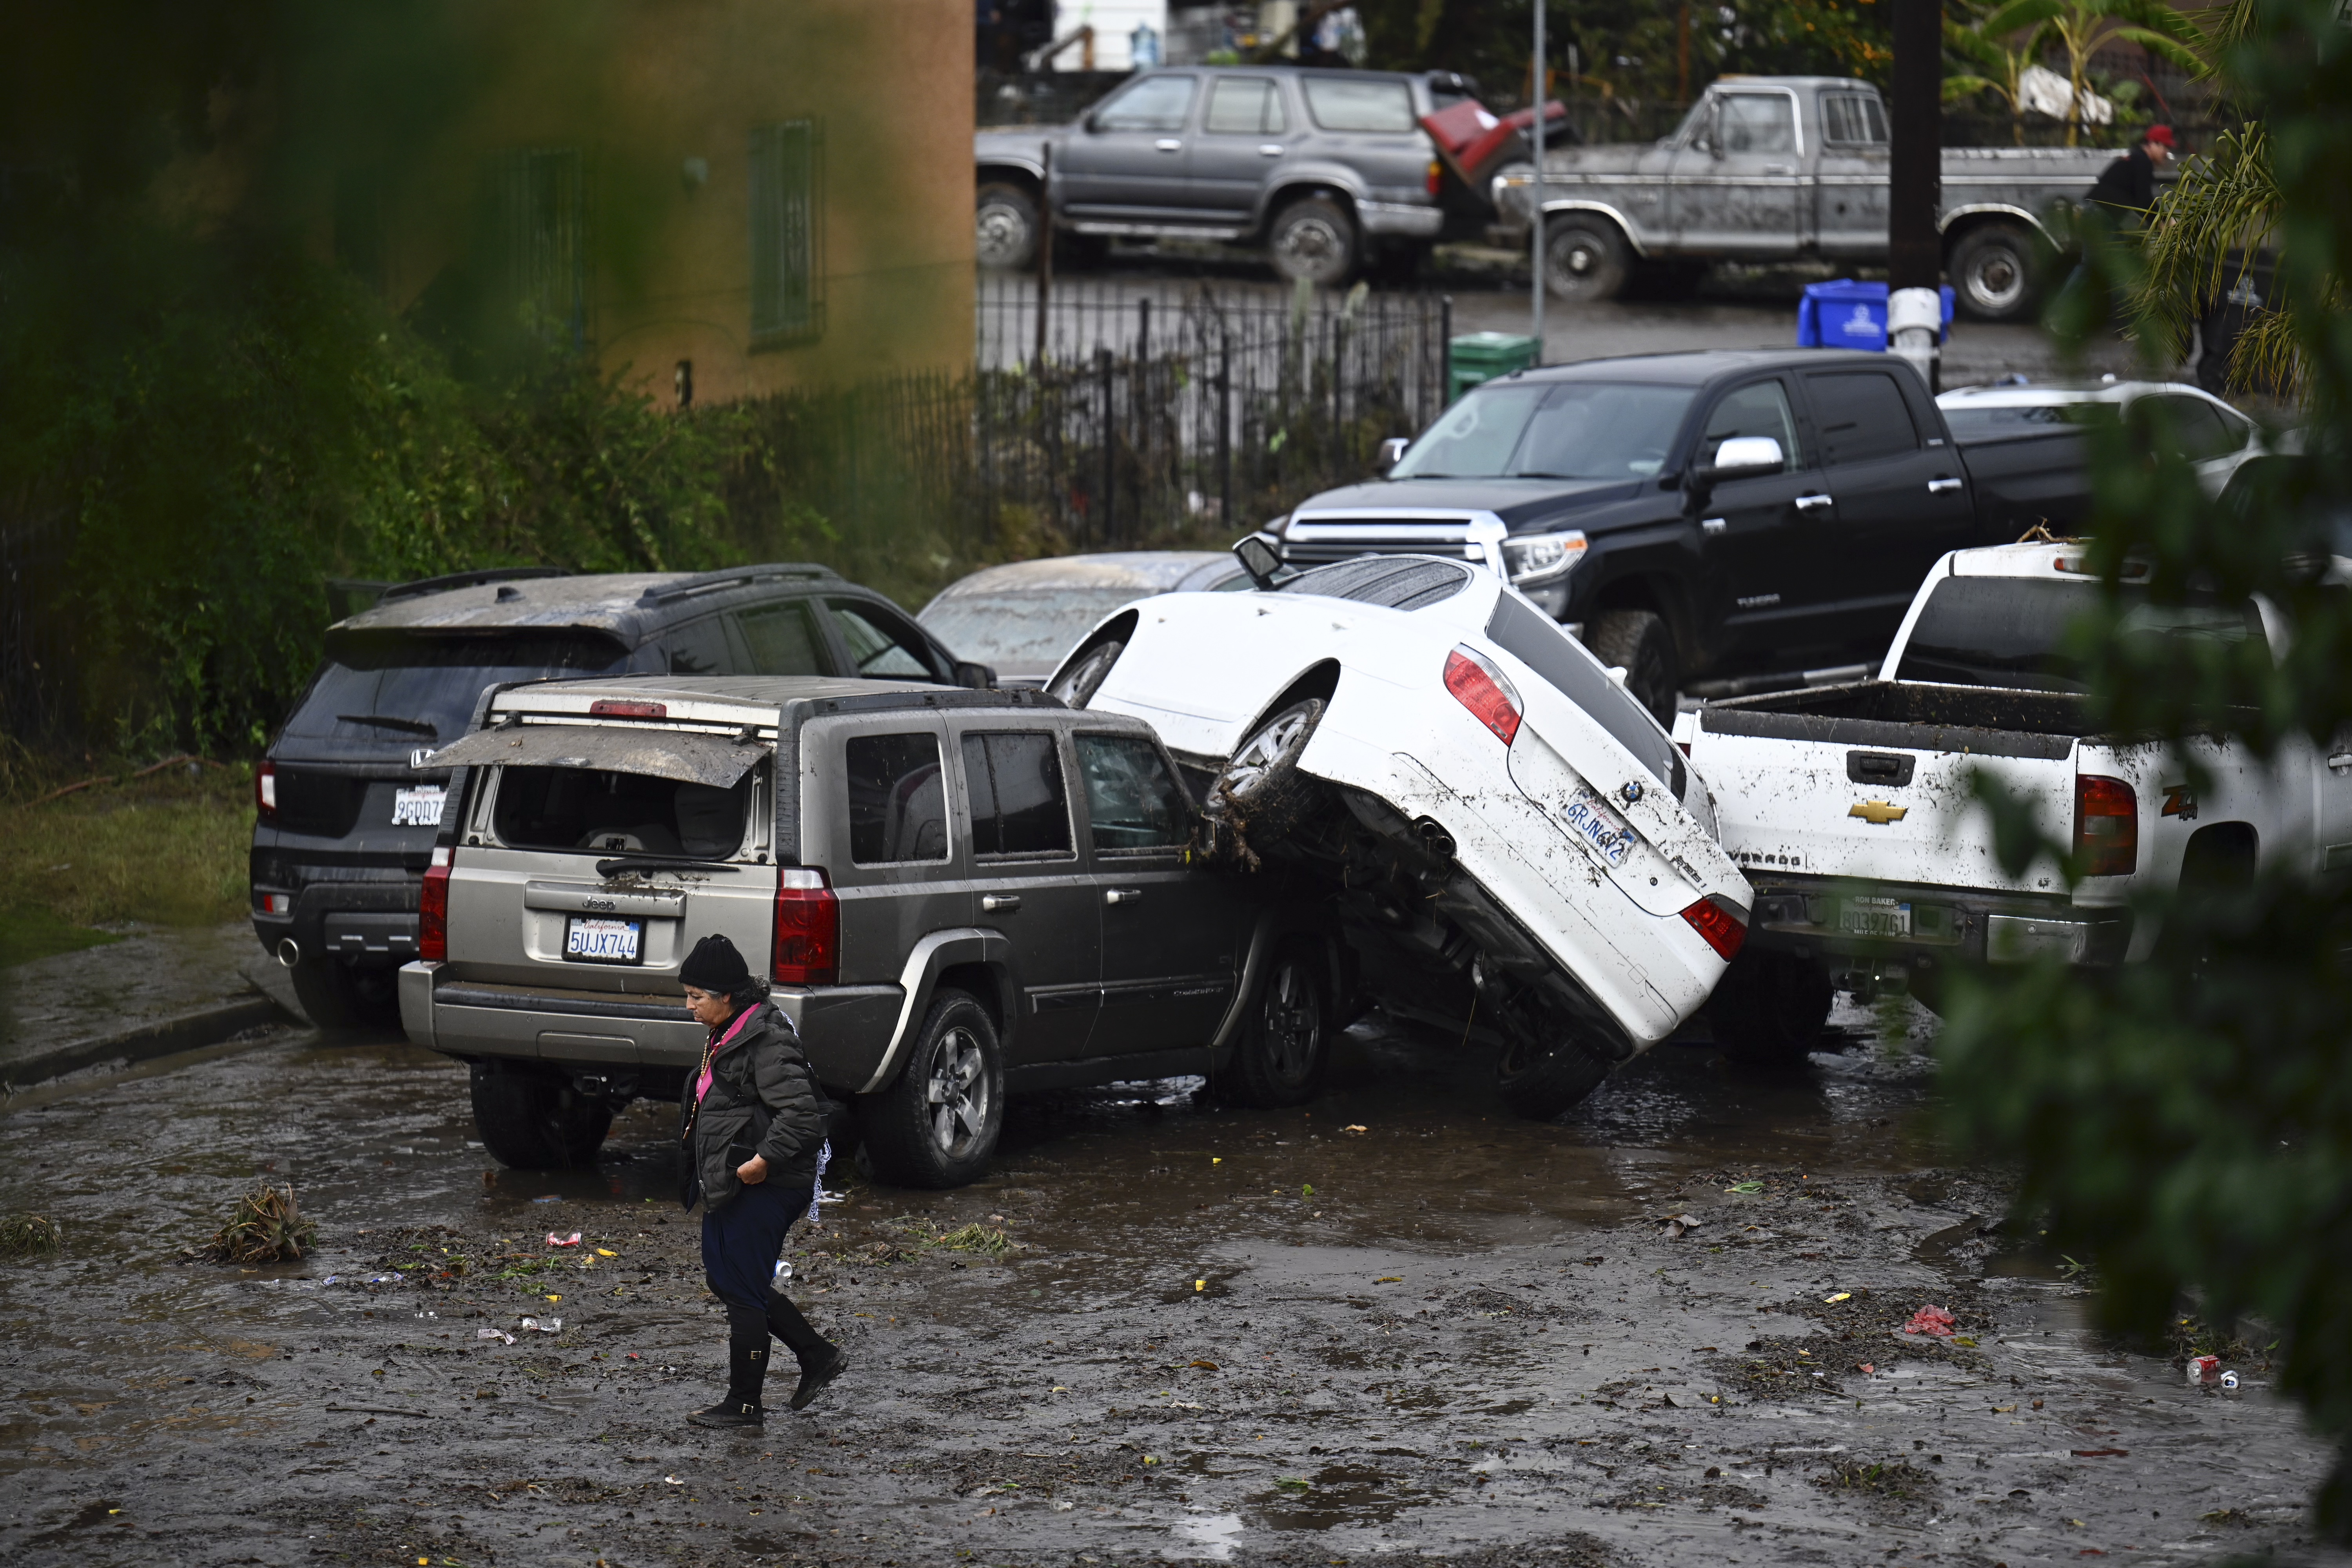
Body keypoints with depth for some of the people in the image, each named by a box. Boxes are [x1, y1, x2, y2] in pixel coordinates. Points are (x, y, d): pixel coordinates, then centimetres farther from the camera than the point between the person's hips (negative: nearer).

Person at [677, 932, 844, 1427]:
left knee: (743, 1291, -2)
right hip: (729, 1184, 11)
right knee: (723, 1278, 16)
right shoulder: (728, 1036, 12)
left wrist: (765, 1158, -30)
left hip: (763, 1188, -11)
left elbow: (801, 1113, -25)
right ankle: (818, 1355, 24)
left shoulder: (767, 1042, -19)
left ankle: (744, 1404, 9)